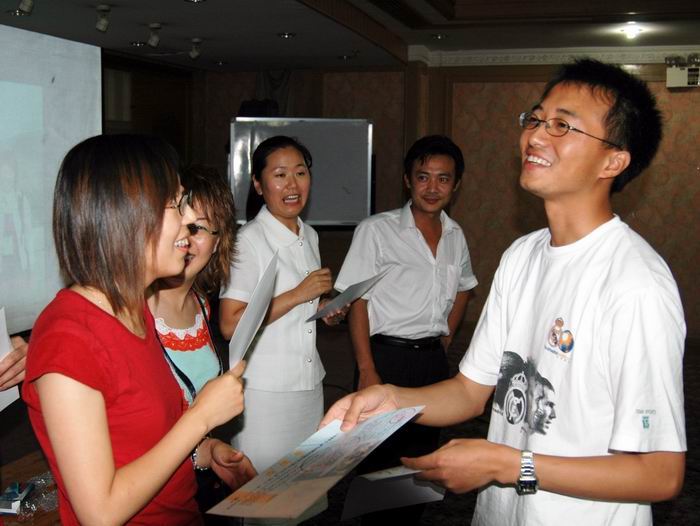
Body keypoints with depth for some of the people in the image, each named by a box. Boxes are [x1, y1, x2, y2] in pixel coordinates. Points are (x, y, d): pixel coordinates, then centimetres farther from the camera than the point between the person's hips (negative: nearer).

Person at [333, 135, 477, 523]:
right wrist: (368, 371, -16)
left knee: (423, 458, 15)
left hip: (433, 360, 5)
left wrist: (445, 341, 10)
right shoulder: (376, 230, -8)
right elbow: (358, 302, -10)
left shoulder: (456, 236, 8)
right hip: (387, 356, -5)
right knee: (379, 463, 1)